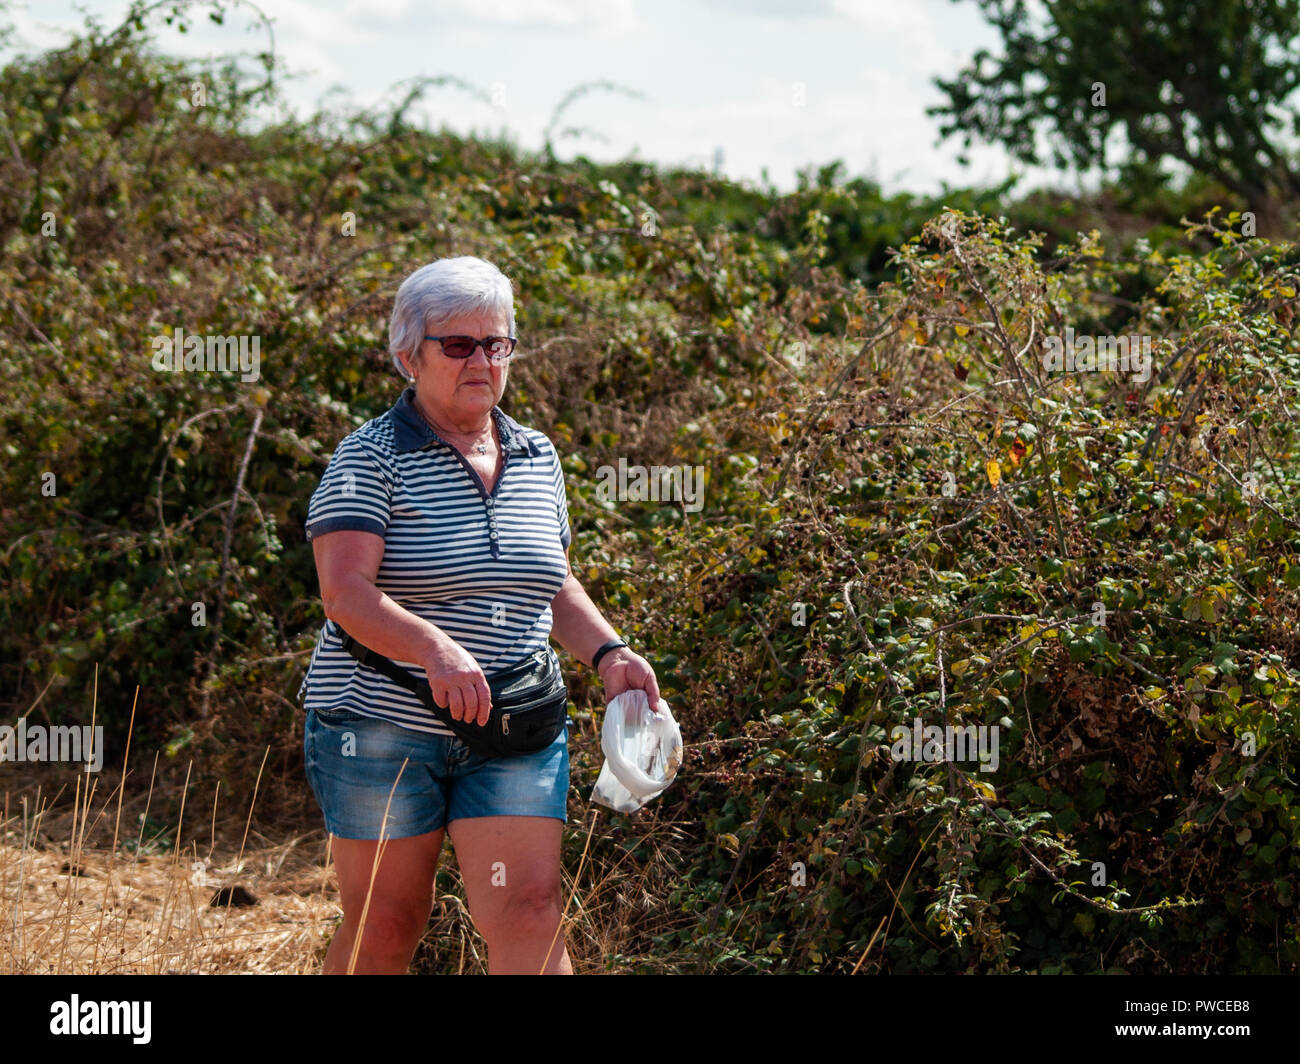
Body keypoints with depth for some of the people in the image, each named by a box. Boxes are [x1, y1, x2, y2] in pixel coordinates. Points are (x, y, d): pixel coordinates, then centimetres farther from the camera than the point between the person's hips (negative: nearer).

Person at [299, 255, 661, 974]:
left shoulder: (538, 459, 12)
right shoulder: (371, 458, -7)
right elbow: (345, 593, -20)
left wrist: (608, 653, 4)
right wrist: (435, 650, -37)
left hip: (512, 732, 4)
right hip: (383, 724, -4)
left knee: (528, 912, -8)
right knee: (384, 928, 4)